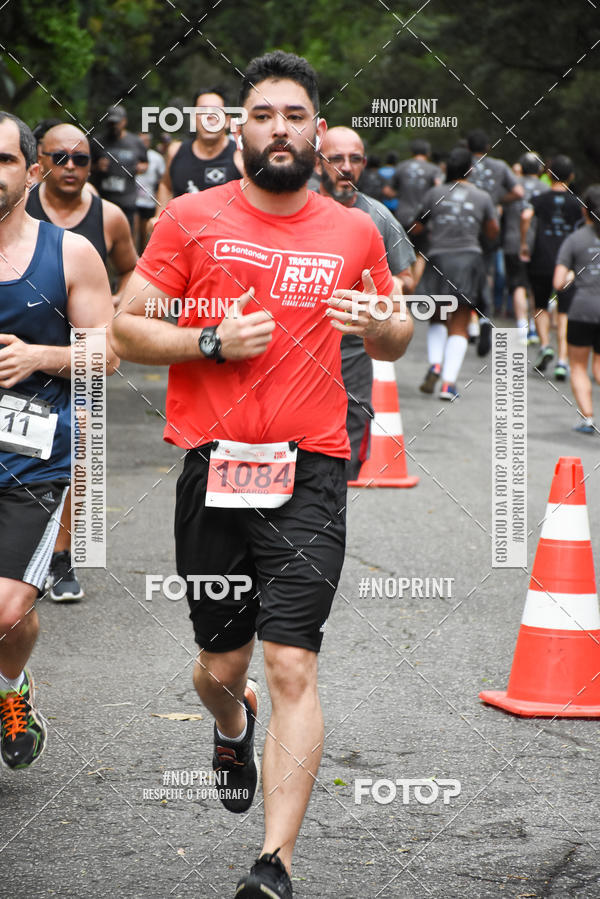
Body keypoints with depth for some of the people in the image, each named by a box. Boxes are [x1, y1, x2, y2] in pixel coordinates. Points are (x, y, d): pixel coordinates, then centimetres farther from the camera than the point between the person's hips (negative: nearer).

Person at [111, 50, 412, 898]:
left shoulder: (354, 231, 9)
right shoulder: (192, 219, 3)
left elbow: (396, 340, 21)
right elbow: (127, 328, 4)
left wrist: (378, 325, -2)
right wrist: (213, 342, -12)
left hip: (311, 472, 0)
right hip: (213, 469, 1)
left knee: (292, 669, -11)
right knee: (220, 666, 11)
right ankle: (233, 724, 49)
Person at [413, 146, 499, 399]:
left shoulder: (434, 194, 2)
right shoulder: (482, 197, 5)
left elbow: (415, 227, 5)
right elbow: (493, 233, 14)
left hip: (439, 258, 0)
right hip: (469, 259, 0)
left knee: (437, 318, 18)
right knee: (459, 326, 3)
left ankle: (435, 364, -7)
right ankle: (449, 381, -8)